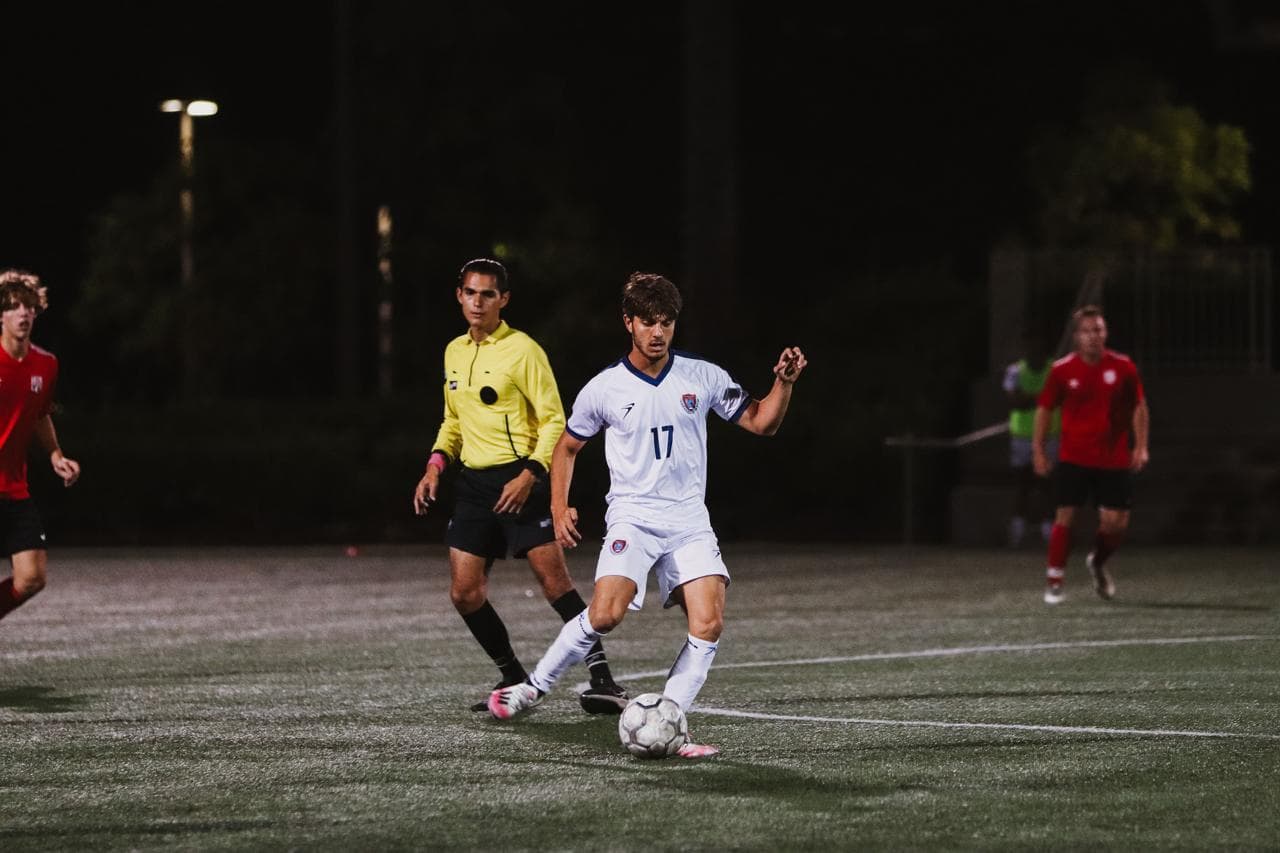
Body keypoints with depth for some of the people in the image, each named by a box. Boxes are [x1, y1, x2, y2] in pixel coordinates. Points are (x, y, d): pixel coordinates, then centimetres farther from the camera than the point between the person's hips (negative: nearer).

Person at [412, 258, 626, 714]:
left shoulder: (522, 350, -8)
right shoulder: (454, 352, 13)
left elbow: (554, 420, -8)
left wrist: (529, 474, -19)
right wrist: (436, 464, 10)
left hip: (518, 481, -7)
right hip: (474, 483, 7)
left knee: (554, 581, -14)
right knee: (464, 593, 2)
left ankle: (602, 680, -13)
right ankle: (515, 680, 17)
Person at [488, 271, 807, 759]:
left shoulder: (703, 377, 3)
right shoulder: (604, 389, 1)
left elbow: (760, 423, 7)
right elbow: (567, 447, 15)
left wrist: (783, 383, -11)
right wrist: (559, 508, 4)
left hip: (690, 521, 2)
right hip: (632, 519, -2)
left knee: (709, 624, -14)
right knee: (606, 612, -23)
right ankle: (535, 687, -3)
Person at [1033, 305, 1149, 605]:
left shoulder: (1123, 367, -2)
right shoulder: (1062, 370, -4)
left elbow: (1139, 406, 7)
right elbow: (1044, 408, 6)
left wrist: (1140, 447, 0)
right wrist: (1038, 450, 2)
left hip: (1114, 461, 1)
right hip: (1073, 457, -1)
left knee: (1116, 522, 0)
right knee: (1065, 516, -7)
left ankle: (1098, 562, 30)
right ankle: (1054, 581, 1)